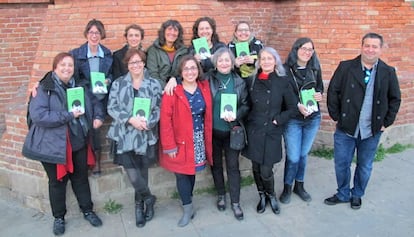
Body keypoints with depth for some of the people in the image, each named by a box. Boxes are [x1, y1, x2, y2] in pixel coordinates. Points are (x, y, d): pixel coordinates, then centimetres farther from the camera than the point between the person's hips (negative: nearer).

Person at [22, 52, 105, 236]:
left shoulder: (80, 86, 4)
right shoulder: (45, 88, -13)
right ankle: (59, 217, 30)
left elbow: (95, 102, 19)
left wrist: (98, 117, -2)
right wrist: (69, 115, -25)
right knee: (58, 182, 11)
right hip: (54, 144, -4)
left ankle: (87, 211, 34)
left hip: (79, 141, 4)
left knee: (81, 178, 17)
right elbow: (37, 115, -25)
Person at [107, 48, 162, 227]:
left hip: (146, 136, 1)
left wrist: (148, 122, -16)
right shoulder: (118, 83, 4)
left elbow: (159, 108, 2)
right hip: (125, 136, 0)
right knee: (133, 175, -7)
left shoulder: (154, 84, 4)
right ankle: (148, 198, 21)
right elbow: (112, 108, -2)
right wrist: (130, 119, -16)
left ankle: (140, 206, 31)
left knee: (142, 172, 9)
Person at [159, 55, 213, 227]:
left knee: (192, 171, 13)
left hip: (199, 139, 4)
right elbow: (165, 119, -14)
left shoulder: (205, 88, 2)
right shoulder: (172, 91, -12)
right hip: (180, 141, -3)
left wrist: (207, 140, 3)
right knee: (182, 174, 0)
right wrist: (169, 145, -16)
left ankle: (187, 203, 29)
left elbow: (208, 116, 9)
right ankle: (188, 208, 14)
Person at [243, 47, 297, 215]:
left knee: (266, 171, -3)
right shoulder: (251, 80, 2)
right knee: (256, 168, 10)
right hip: (253, 131, 2)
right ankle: (262, 196, 34)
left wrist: (277, 120, -6)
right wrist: (247, 122, 0)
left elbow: (292, 108, 2)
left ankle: (271, 196, 27)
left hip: (272, 133, -2)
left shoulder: (283, 81, -3)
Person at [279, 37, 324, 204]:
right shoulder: (285, 70, -11)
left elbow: (320, 87, 16)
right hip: (293, 120, -4)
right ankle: (287, 187, 23)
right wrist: (297, 105, -22)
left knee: (303, 154, 16)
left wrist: (319, 94, -6)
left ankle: (299, 186, 34)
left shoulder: (315, 69, 2)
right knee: (293, 157, -1)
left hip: (313, 118, 4)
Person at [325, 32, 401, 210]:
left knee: (365, 166, 14)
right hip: (346, 128, -1)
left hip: (372, 131, 1)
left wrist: (386, 122, 3)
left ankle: (357, 195, 36)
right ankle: (343, 194, 30)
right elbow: (333, 92, -1)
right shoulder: (345, 67, -6)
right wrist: (336, 117, -3)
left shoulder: (388, 72, -1)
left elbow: (395, 99, 8)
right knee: (341, 164, 8)